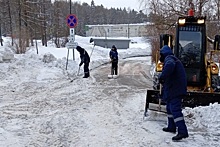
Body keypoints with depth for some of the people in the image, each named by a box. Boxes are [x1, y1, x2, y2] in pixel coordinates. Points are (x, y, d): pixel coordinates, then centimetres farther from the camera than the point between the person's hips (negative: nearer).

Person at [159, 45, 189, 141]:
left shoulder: (169, 58, -11)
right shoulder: (172, 59, 23)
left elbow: (170, 65, -36)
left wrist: (162, 77, -32)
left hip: (174, 90, -11)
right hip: (173, 90, 11)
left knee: (175, 109, -14)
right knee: (170, 108, 23)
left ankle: (182, 132, -18)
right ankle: (171, 127, 34)